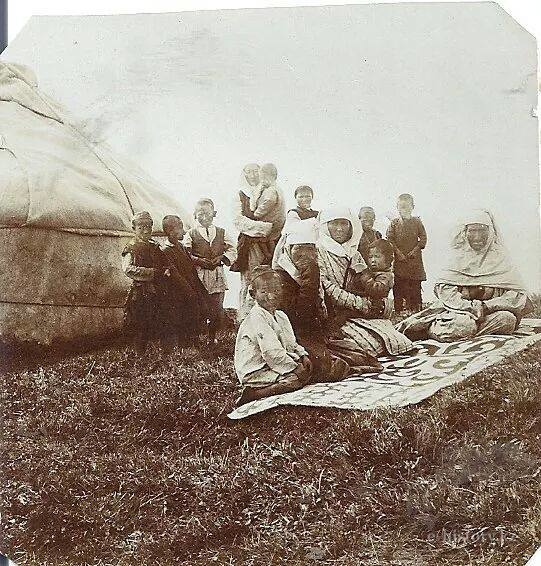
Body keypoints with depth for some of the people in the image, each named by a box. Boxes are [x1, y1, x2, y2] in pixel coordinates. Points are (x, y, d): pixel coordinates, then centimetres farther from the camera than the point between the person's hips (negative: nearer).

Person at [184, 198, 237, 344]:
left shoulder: (221, 233, 13)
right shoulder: (190, 234, 6)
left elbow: (232, 250, 11)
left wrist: (222, 258, -7)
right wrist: (199, 260, -15)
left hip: (218, 276, 2)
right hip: (198, 276, -2)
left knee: (217, 309, 0)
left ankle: (212, 336, 16)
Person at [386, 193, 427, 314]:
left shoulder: (417, 222, 7)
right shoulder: (394, 223, 6)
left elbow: (423, 238, 5)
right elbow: (390, 239, 0)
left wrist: (415, 250, -7)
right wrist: (398, 252, -10)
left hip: (414, 259, 0)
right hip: (399, 259, 0)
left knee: (415, 286, 1)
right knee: (399, 286, -1)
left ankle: (415, 310, 7)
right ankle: (399, 311, 4)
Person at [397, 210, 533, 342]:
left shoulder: (499, 257, 6)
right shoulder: (459, 256, 6)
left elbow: (518, 295, -2)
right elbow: (443, 287, -7)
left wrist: (486, 306, -16)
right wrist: (471, 307, -21)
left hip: (490, 313, 3)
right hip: (461, 311, -3)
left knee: (509, 319, -31)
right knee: (464, 324, -37)